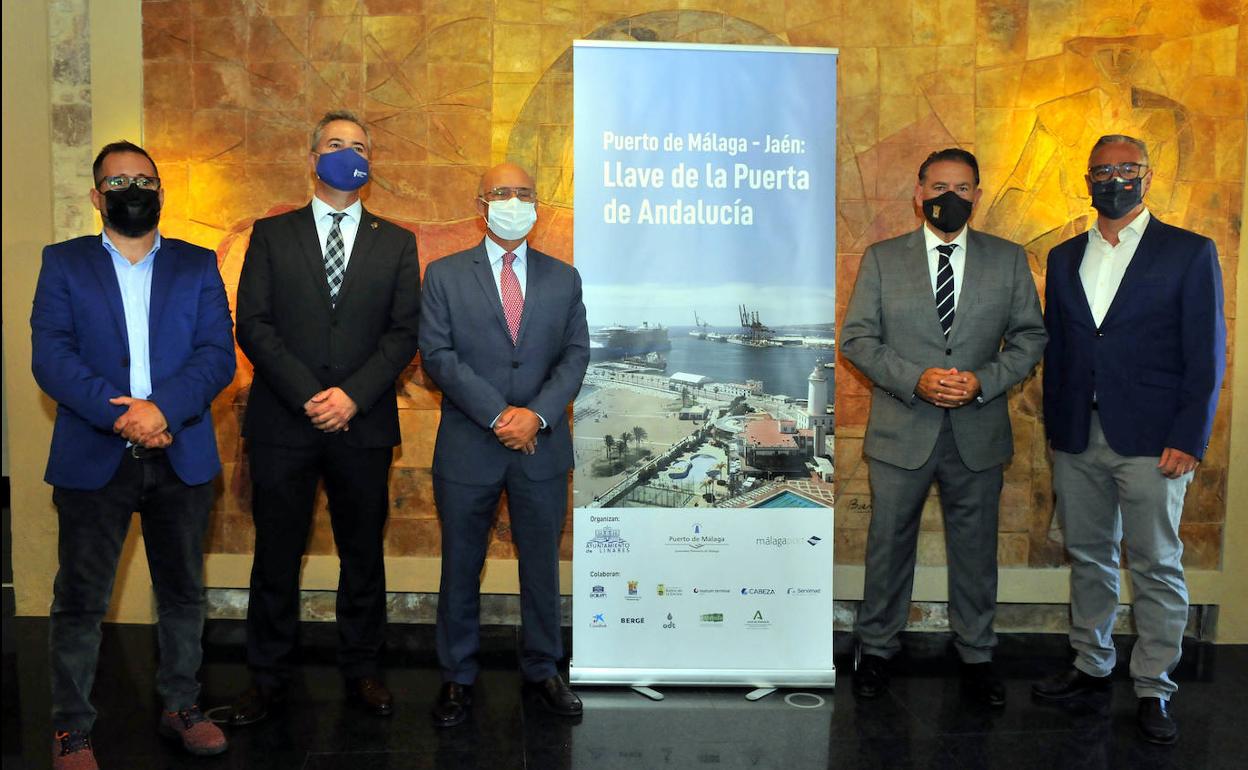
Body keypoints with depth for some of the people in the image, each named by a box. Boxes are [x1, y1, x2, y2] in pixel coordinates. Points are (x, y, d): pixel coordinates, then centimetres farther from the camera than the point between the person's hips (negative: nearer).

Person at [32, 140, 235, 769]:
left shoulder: (197, 265, 10)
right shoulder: (63, 263, 7)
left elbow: (218, 354, -2)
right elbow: (50, 357, -5)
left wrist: (162, 408, -18)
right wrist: (117, 413, -19)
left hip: (180, 455, 2)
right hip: (93, 457, -1)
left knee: (183, 591, 12)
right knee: (80, 599, 5)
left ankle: (181, 707, 27)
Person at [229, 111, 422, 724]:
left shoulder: (396, 243, 10)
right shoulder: (271, 235, 8)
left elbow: (404, 332, 2)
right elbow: (253, 325, -1)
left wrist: (352, 395, -12)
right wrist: (308, 396, -12)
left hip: (363, 423, 1)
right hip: (282, 422, 0)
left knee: (363, 555, 9)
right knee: (276, 558, 6)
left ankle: (361, 670, 24)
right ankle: (268, 678, 20)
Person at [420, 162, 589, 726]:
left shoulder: (563, 278, 8)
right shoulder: (444, 275, 2)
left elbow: (576, 354, 2)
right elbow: (437, 354, -7)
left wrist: (537, 414, -14)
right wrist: (498, 415, -16)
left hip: (543, 448, 2)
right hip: (468, 447, -1)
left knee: (542, 564, 11)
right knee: (461, 567, 10)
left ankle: (543, 669, 28)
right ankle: (457, 677, 25)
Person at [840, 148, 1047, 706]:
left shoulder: (1008, 260, 6)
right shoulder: (882, 259, 2)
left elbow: (1030, 336, 5)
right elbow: (856, 336, -3)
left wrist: (985, 381, -12)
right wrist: (915, 380, -16)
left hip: (978, 431, 1)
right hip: (901, 431, -1)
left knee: (975, 548, 12)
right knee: (888, 544, 9)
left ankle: (976, 656, 30)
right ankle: (876, 650, 27)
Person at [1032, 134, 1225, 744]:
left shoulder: (1190, 253, 0)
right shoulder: (1064, 259, 12)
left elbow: (1206, 354, -4)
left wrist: (1189, 439, -11)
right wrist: (1054, 427, 8)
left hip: (1152, 441, -4)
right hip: (1077, 440, 4)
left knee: (1156, 567, 2)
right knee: (1087, 557, 13)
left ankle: (1154, 689, 14)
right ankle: (1091, 666, 28)